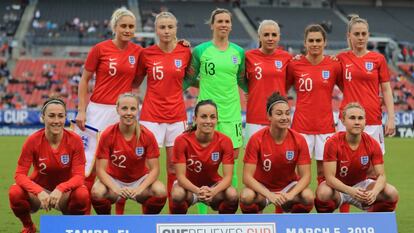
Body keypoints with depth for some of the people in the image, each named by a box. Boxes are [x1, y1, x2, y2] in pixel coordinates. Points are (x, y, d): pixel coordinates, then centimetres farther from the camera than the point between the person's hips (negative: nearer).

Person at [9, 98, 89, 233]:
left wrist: (60, 189, -38)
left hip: (64, 193, 0)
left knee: (82, 195, -33)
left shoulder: (75, 140, -14)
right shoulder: (33, 141, -15)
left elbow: (79, 176, -17)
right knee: (15, 193, -31)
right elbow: (20, 174, -18)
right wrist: (39, 192, -37)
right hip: (39, 188, 0)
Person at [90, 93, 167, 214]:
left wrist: (139, 189, -31)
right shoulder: (107, 135, -17)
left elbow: (154, 169, -14)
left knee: (161, 192, -31)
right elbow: (101, 169, -17)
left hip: (140, 180, 1)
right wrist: (116, 189, -34)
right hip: (114, 179, -1)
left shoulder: (147, 136, -15)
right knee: (97, 192, -34)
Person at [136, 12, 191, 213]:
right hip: (151, 114, -1)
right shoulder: (147, 54, -2)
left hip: (177, 115, 2)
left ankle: (174, 210, 19)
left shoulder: (185, 52, 0)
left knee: (174, 165, 7)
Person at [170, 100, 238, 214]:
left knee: (232, 195, -30)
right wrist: (198, 191, -43)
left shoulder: (224, 141, -17)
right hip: (189, 184, -1)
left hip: (213, 185, 1)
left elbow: (227, 176, -20)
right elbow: (181, 176, -22)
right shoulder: (182, 141, -21)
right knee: (177, 195, -35)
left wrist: (213, 191, -41)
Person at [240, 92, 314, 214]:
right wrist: (270, 195, -35)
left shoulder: (299, 140, -14)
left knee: (308, 197, -30)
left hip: (289, 186, 2)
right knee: (246, 196, -36)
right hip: (262, 186, -2)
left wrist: (290, 195, -32)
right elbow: (247, 176, -22)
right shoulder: (256, 139, -19)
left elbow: (306, 176, -13)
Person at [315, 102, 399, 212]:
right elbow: (330, 177, -27)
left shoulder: (372, 144, -13)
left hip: (361, 184, 3)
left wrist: (374, 192, -40)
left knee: (392, 194, -22)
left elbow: (381, 175, -16)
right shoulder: (333, 143, -22)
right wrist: (351, 191, -45)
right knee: (323, 193, -38)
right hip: (338, 186, -3)